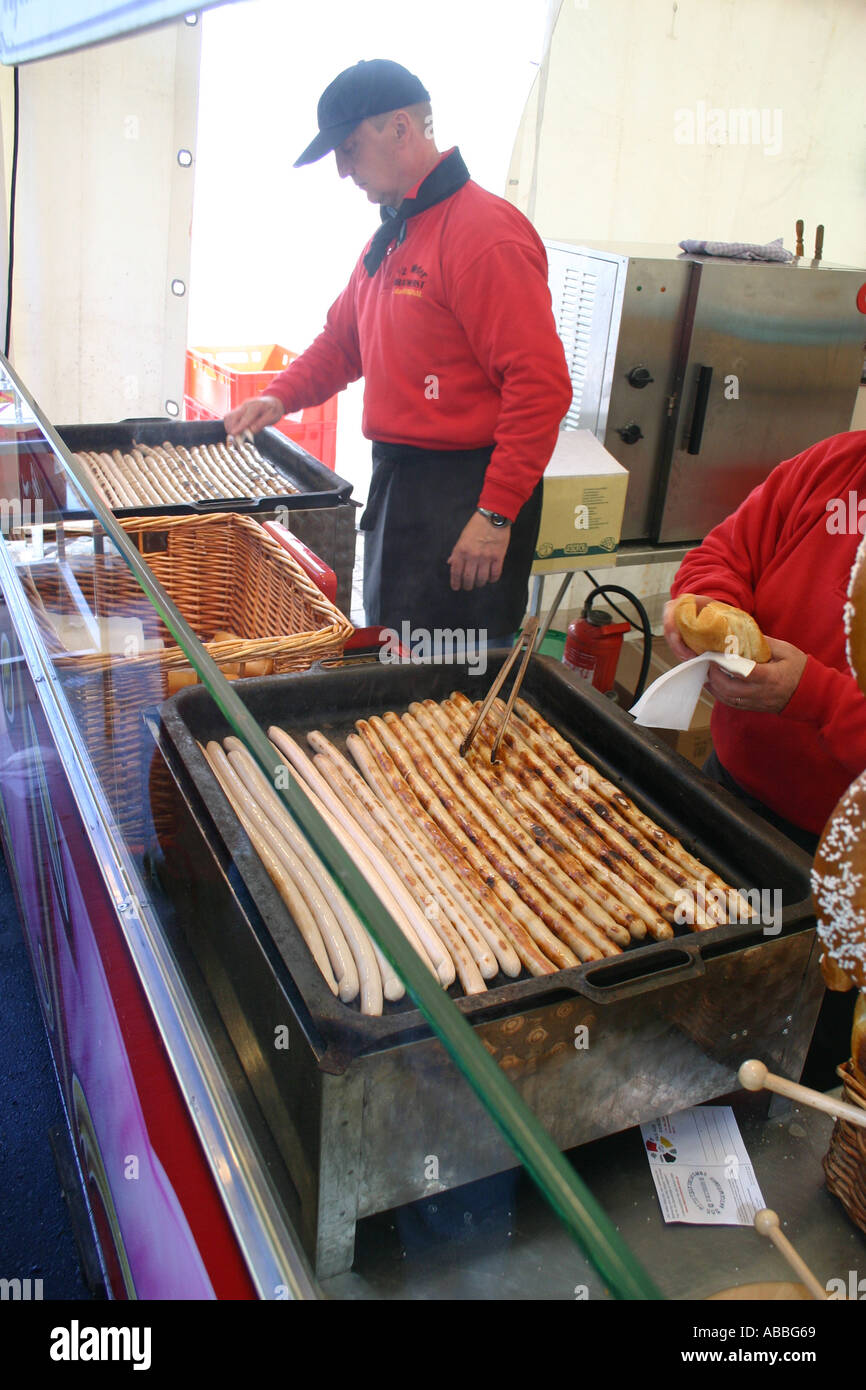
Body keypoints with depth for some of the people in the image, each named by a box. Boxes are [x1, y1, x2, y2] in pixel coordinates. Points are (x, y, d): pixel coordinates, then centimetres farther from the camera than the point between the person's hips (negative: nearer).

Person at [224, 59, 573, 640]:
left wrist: (496, 514, -24)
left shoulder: (486, 232, -15)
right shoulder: (389, 238, 16)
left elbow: (541, 384, -22)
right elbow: (342, 339, 27)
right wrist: (282, 396, 9)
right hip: (396, 480, 10)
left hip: (465, 494, -9)